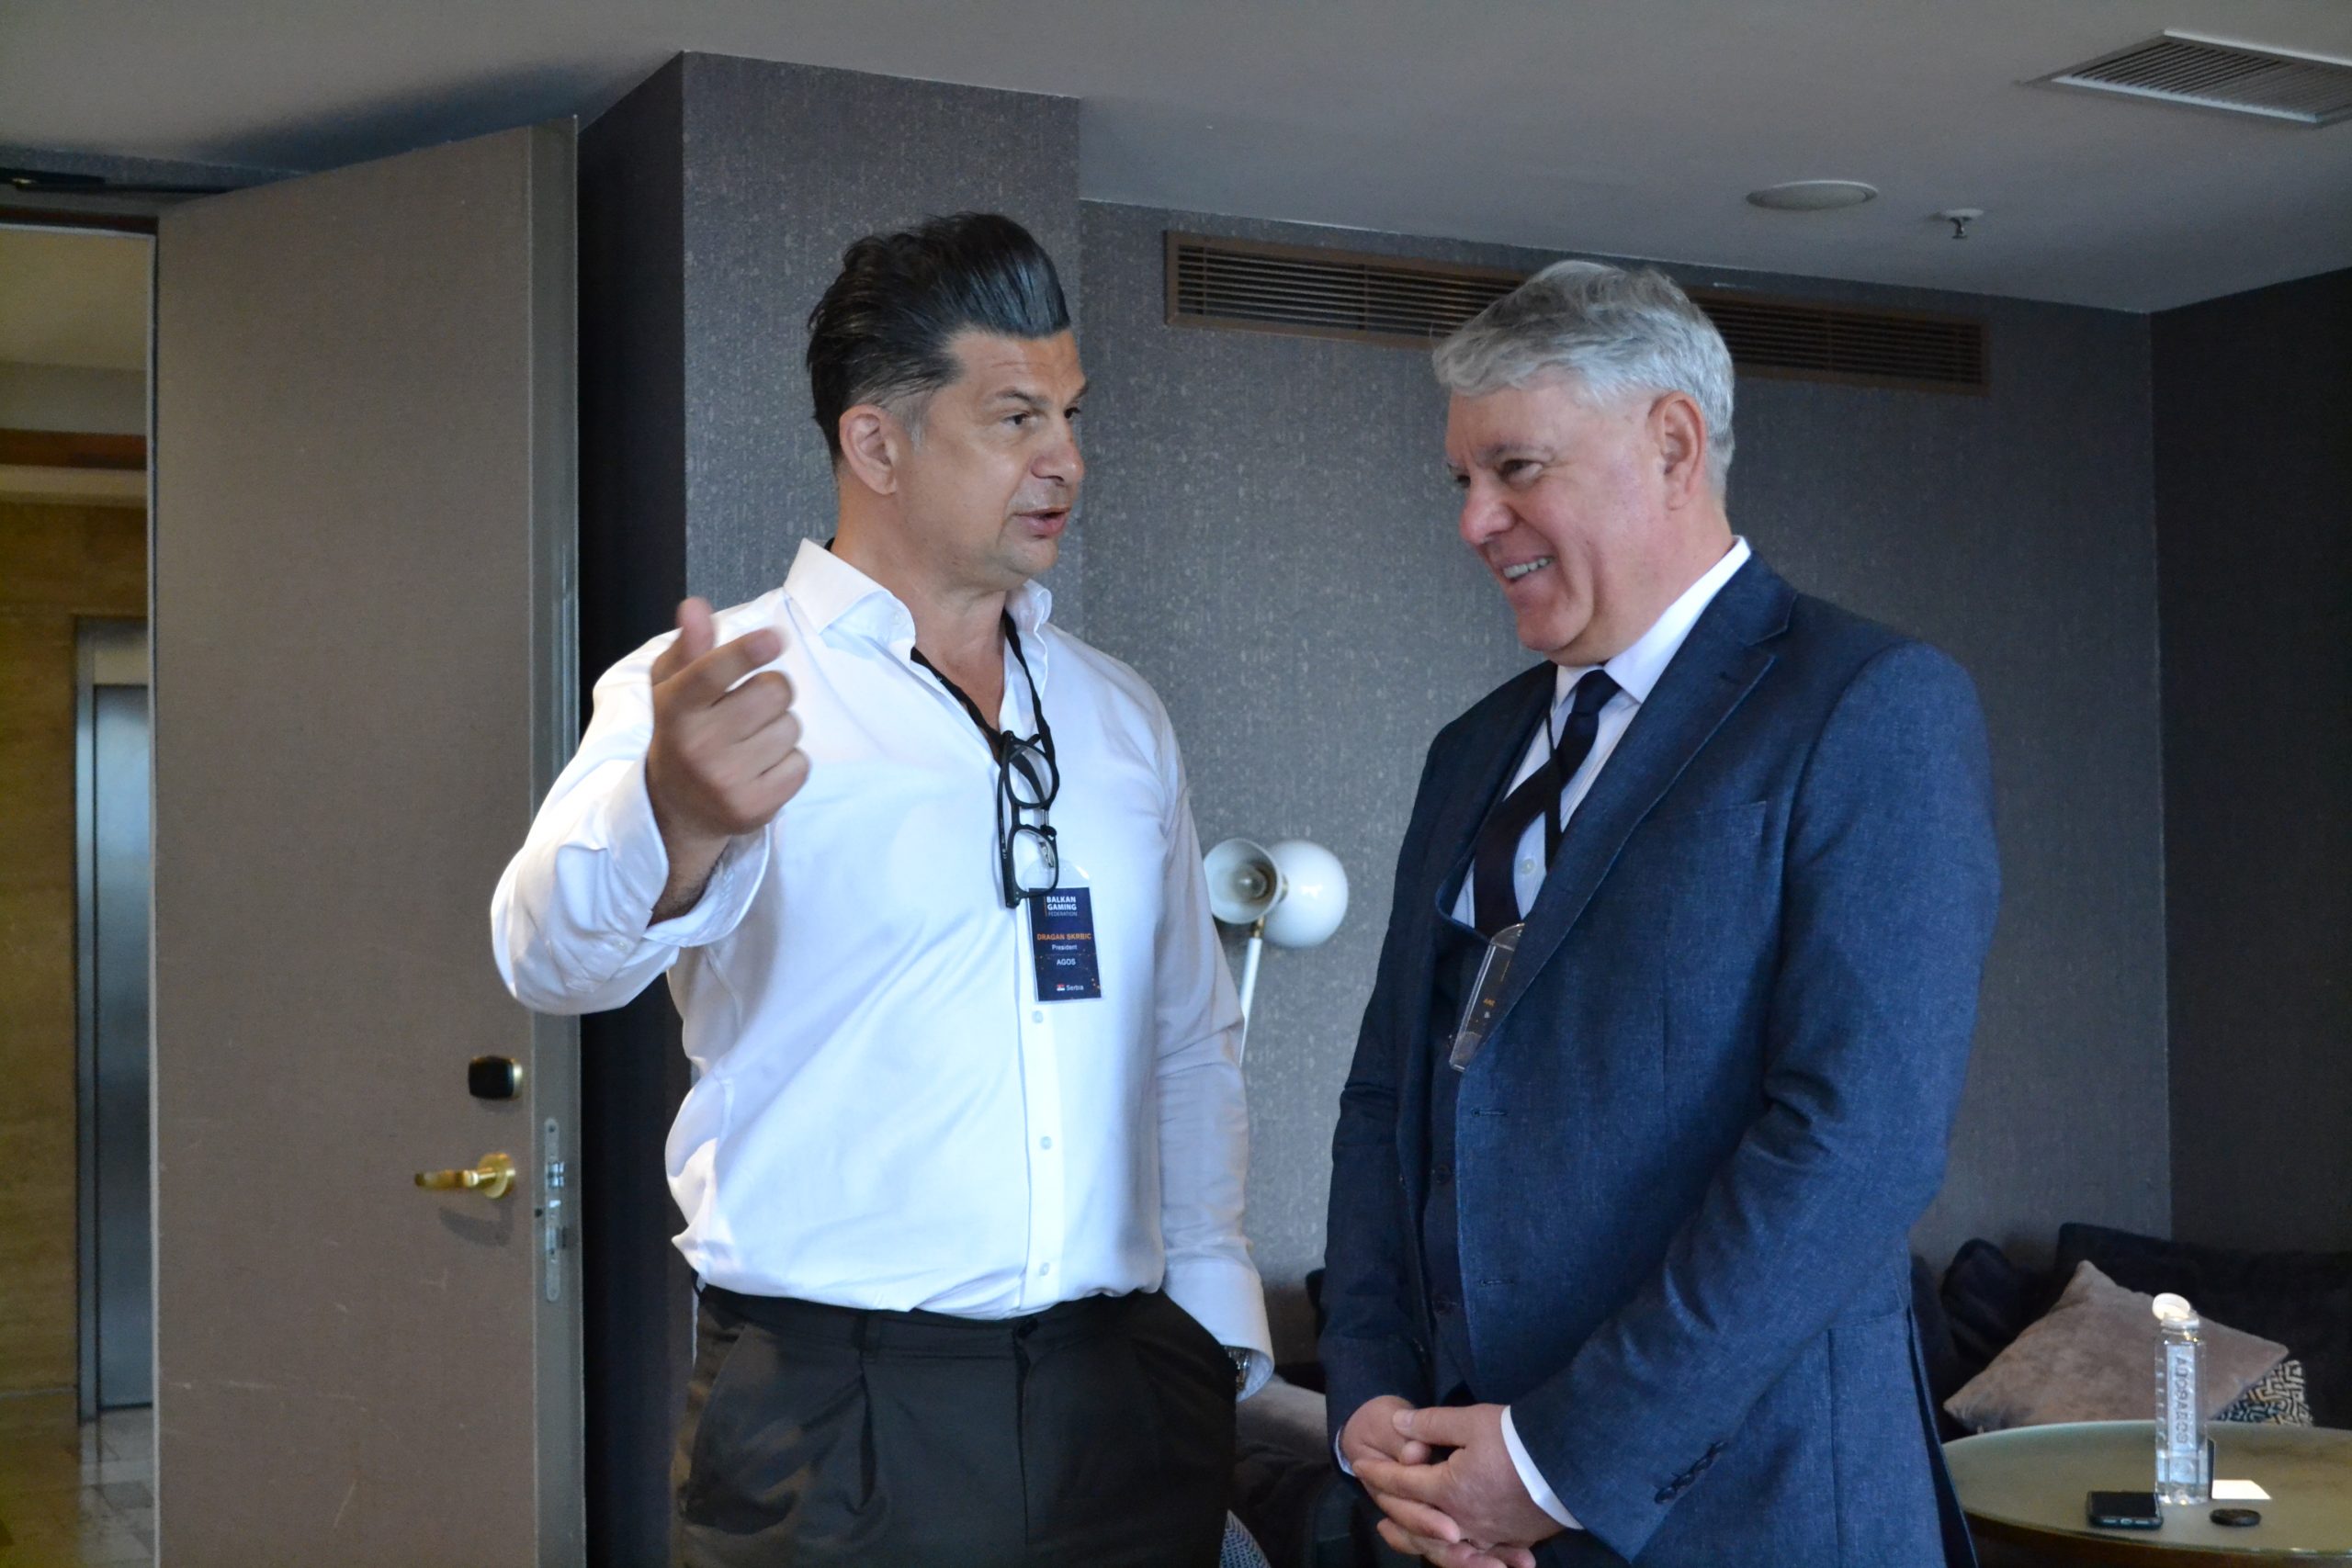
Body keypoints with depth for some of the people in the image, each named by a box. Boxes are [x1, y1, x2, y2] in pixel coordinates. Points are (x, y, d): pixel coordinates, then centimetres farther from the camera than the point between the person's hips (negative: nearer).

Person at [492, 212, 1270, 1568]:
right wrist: (671, 824, -45)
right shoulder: (718, 688, -7)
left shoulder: (1120, 716, 12)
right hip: (832, 1406, -4)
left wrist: (1214, 1304, 8)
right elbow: (558, 951, -25)